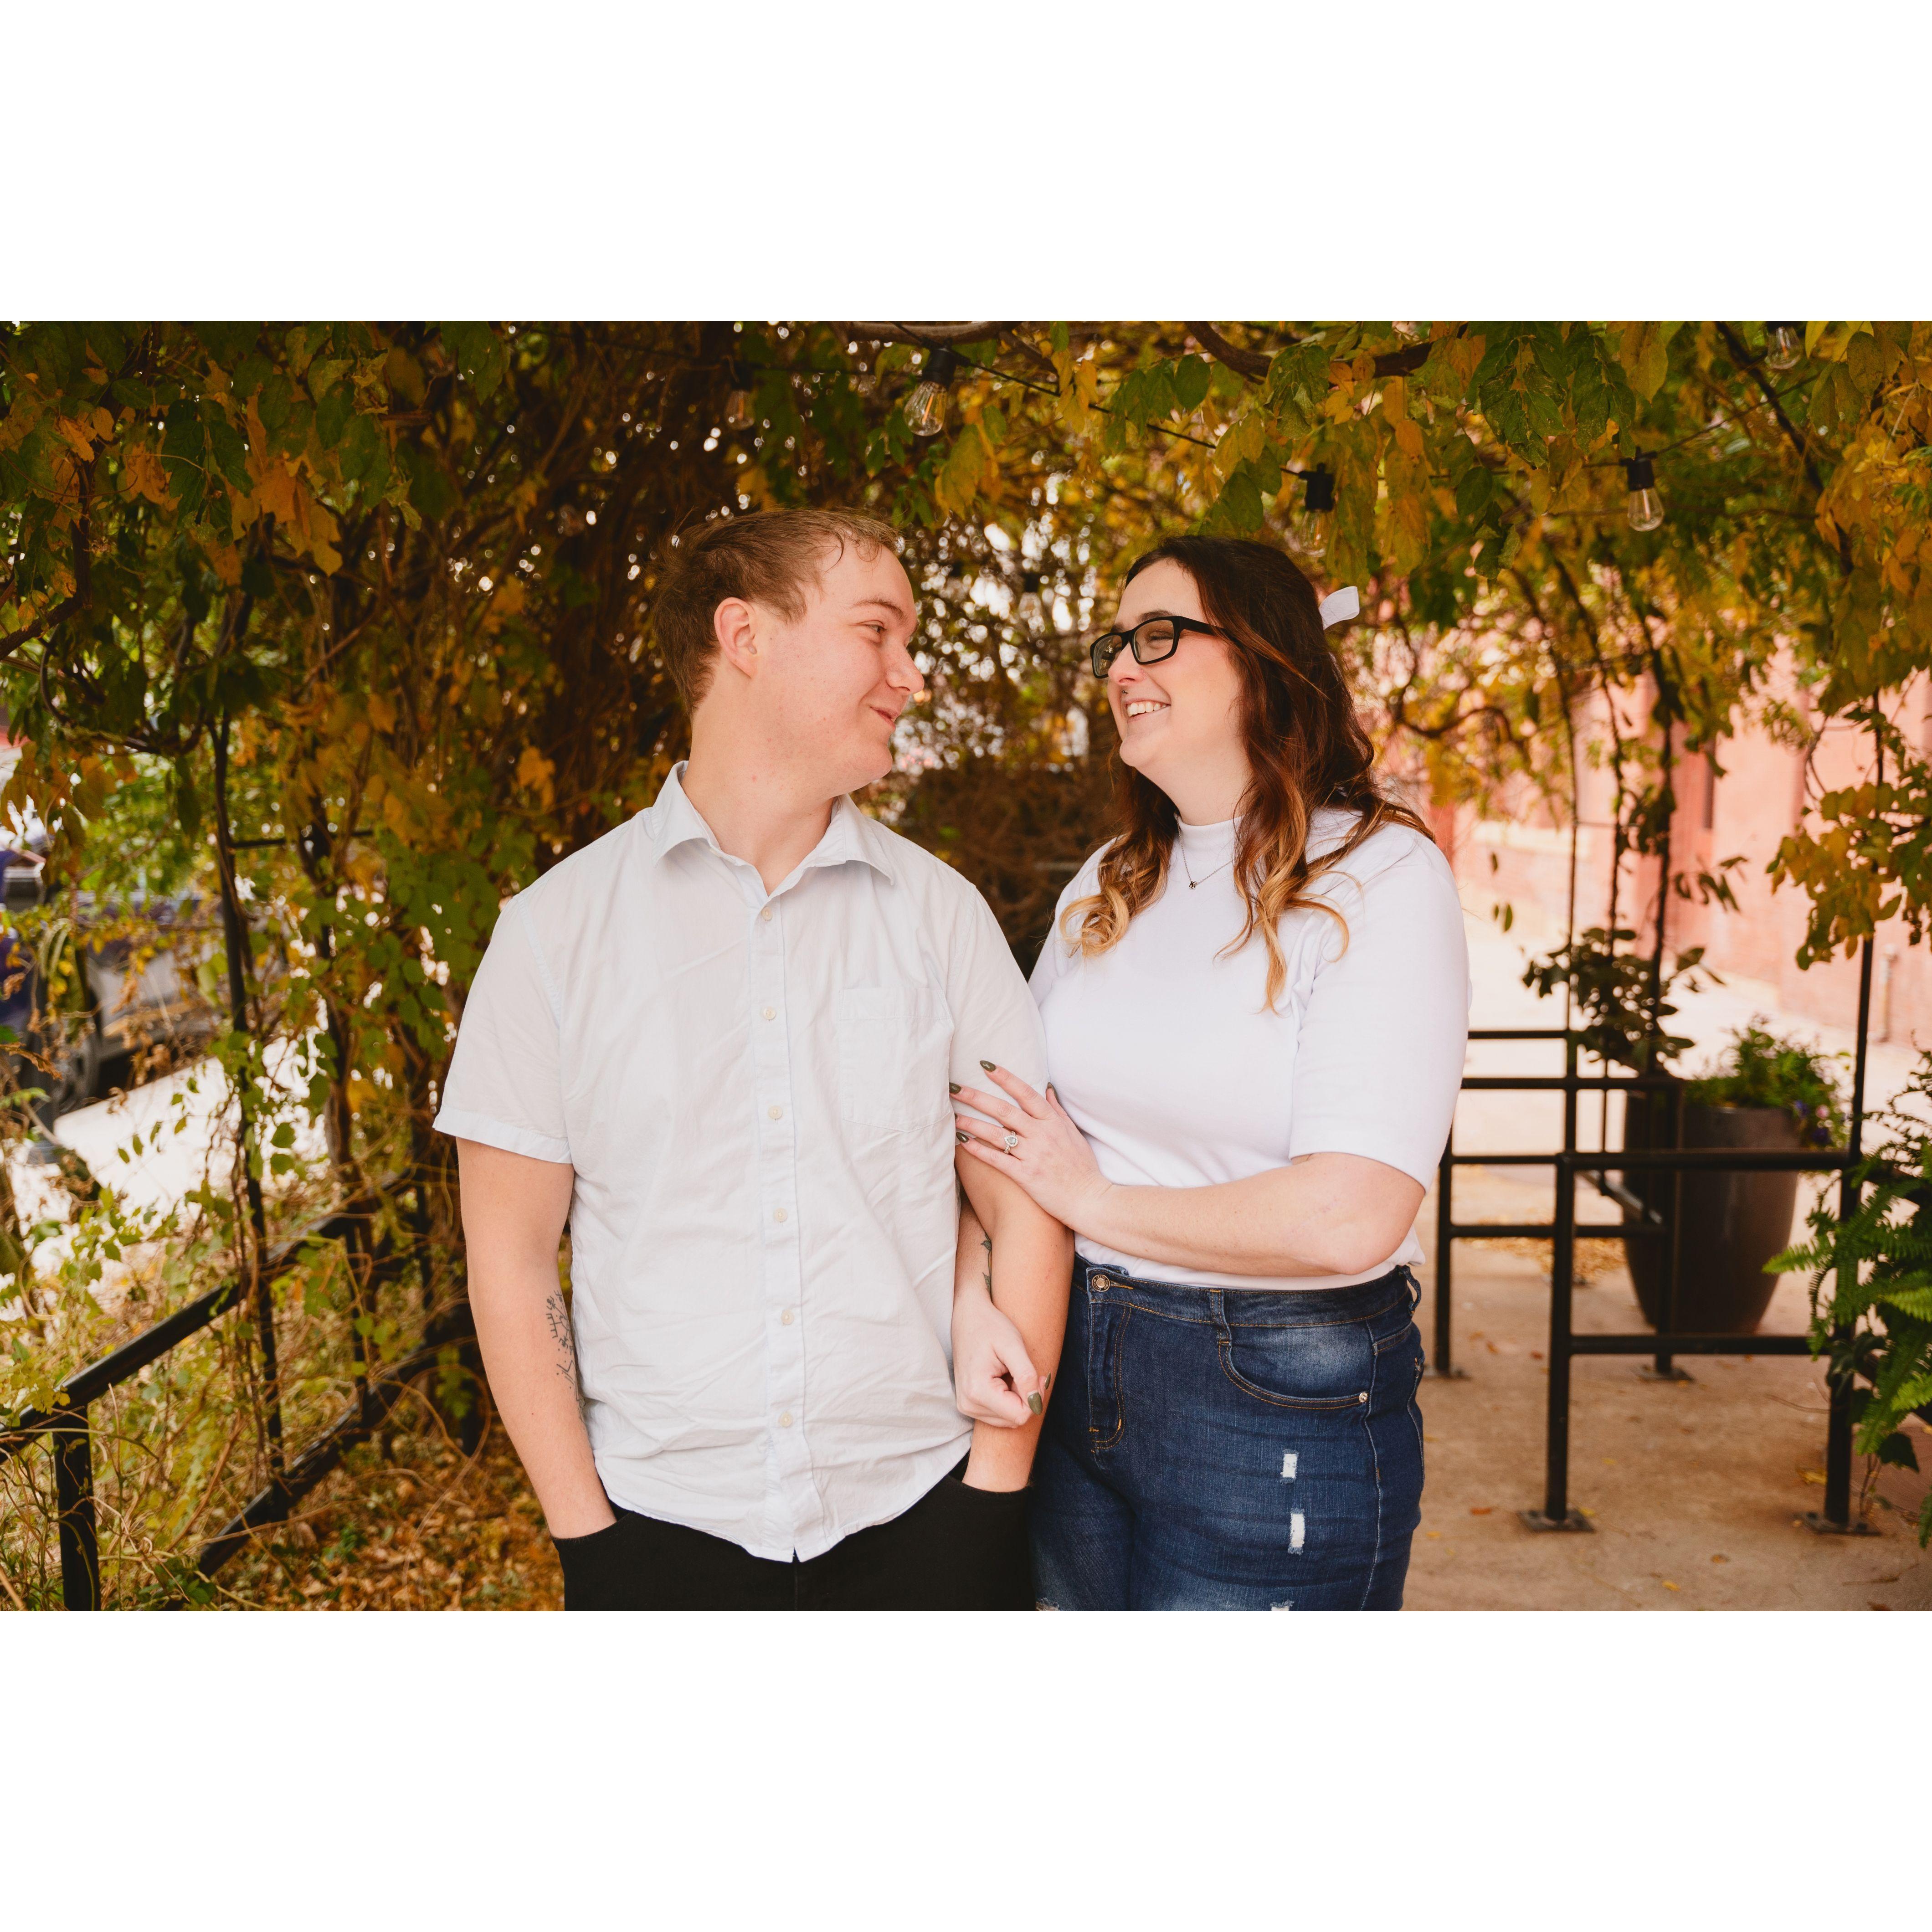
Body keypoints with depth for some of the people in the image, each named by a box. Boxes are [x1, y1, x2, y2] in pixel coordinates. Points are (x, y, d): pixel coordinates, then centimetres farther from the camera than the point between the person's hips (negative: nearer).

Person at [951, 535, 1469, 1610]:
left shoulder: (1380, 876, -13)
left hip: (1284, 1402, -6)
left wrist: (1094, 1198, -12)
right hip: (1075, 1374, 6)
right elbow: (1006, 1117, 10)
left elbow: (1347, 1221, -24)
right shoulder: (1107, 888, 8)